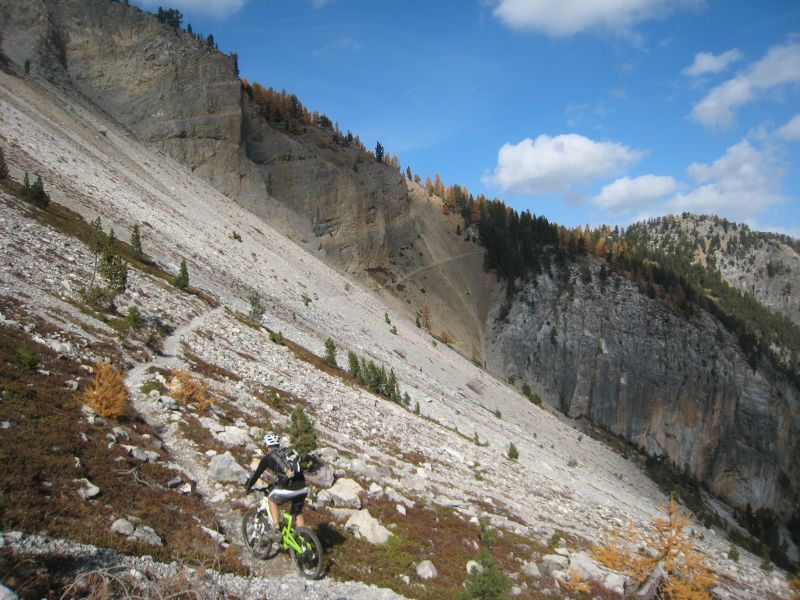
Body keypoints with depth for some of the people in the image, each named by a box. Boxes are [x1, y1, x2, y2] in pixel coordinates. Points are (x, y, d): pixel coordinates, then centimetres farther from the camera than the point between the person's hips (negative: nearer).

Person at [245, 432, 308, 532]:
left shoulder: (268, 457, 11)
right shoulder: (290, 452, 25)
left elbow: (257, 473, 20)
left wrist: (248, 487, 38)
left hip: (287, 490, -4)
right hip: (302, 489, 4)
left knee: (272, 500, 27)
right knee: (298, 514, 26)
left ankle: (276, 527, 17)